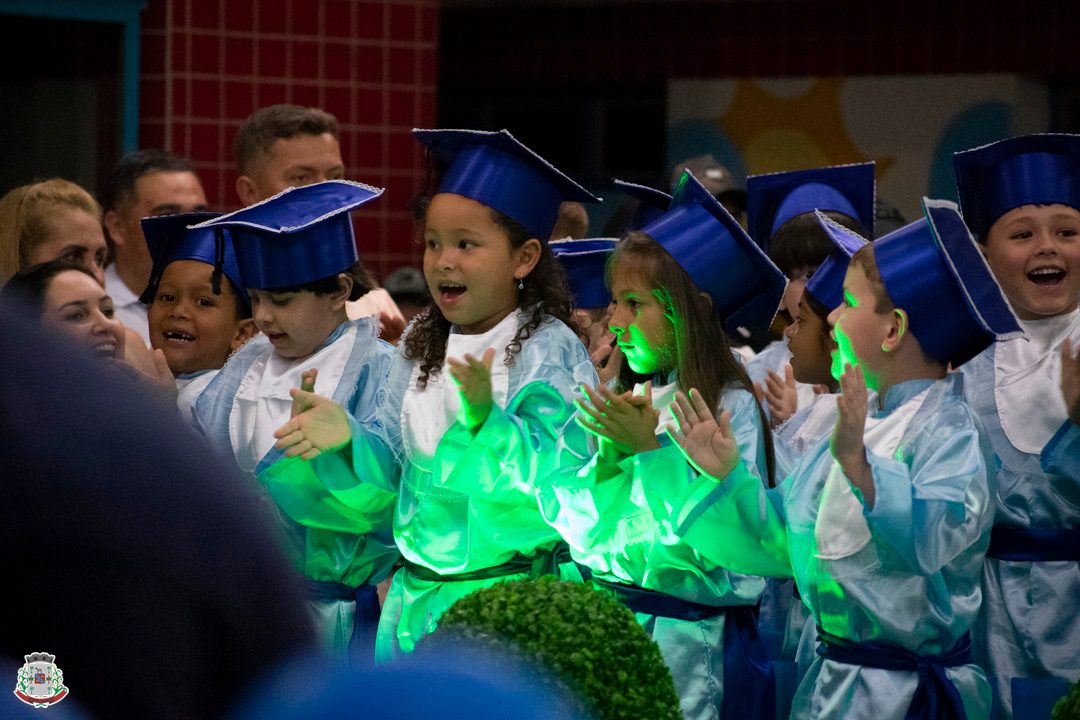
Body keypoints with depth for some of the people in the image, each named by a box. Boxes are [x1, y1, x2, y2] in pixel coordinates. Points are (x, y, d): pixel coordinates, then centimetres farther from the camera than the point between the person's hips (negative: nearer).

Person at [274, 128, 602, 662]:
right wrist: (347, 436, -12)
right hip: (415, 594, 6)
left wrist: (485, 418, -33)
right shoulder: (420, 344, 7)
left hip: (505, 597, -6)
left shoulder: (551, 353, -12)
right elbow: (392, 459, 9)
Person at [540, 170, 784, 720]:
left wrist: (651, 449, -21)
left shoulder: (731, 407, -11)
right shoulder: (620, 402, 6)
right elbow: (577, 530, 3)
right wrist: (609, 458, -13)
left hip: (687, 640, -5)